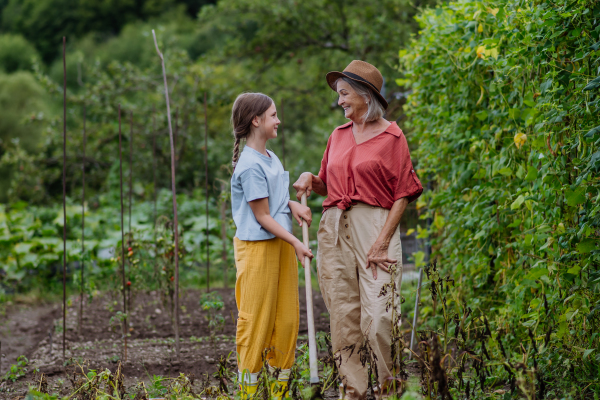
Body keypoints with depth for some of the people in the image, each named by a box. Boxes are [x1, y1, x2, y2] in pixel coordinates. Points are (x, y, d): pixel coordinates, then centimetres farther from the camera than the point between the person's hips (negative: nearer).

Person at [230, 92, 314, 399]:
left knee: (287, 316, 11)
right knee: (256, 317, 0)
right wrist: (296, 243, -18)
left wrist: (292, 205, 2)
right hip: (257, 247, -9)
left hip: (281, 242, 9)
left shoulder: (270, 158, 9)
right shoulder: (250, 166, -17)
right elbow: (262, 216, -16)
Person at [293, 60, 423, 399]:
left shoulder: (391, 136, 0)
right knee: (344, 314, 2)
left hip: (375, 226, -5)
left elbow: (403, 194, -4)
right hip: (335, 228, 5)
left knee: (378, 315, -13)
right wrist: (310, 179, 2)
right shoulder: (338, 136, 16)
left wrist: (382, 241, -13)